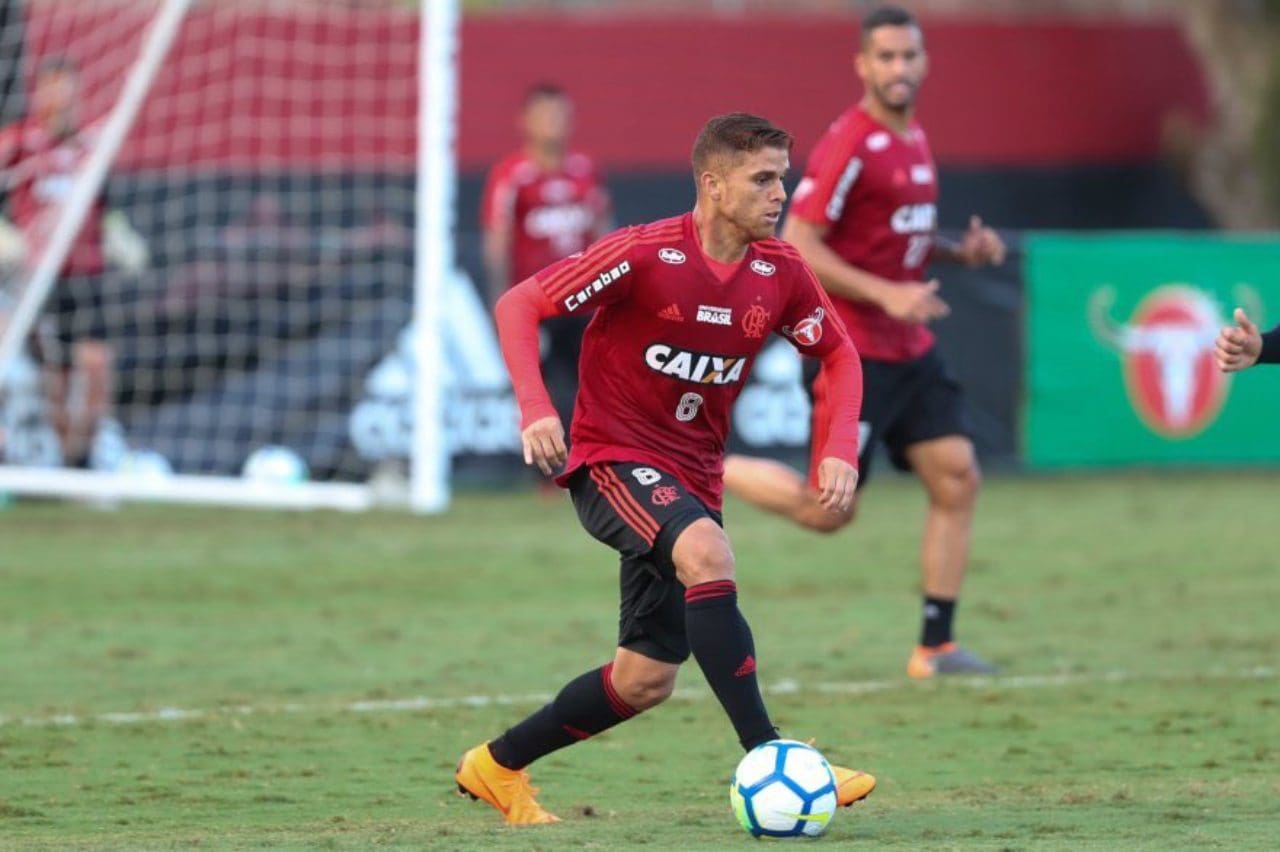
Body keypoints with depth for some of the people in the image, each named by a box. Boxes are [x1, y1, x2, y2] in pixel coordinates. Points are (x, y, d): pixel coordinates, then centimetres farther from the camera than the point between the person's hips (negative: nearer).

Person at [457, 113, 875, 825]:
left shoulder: (781, 272, -2)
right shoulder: (645, 254, -17)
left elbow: (840, 355, 13)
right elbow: (518, 306, -13)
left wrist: (841, 450, -4)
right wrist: (536, 409, -27)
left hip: (692, 479, 6)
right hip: (613, 461, -6)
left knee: (646, 681, 7)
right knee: (709, 552, -36)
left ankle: (498, 766, 28)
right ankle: (769, 759, -37)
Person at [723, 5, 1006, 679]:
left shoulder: (912, 140, 12)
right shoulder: (849, 144, -17)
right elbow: (797, 244, -20)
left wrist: (960, 251, 7)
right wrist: (886, 294, -25)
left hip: (908, 347, 8)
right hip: (852, 350, -8)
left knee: (957, 477, 0)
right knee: (827, 511, -6)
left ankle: (936, 646, 5)